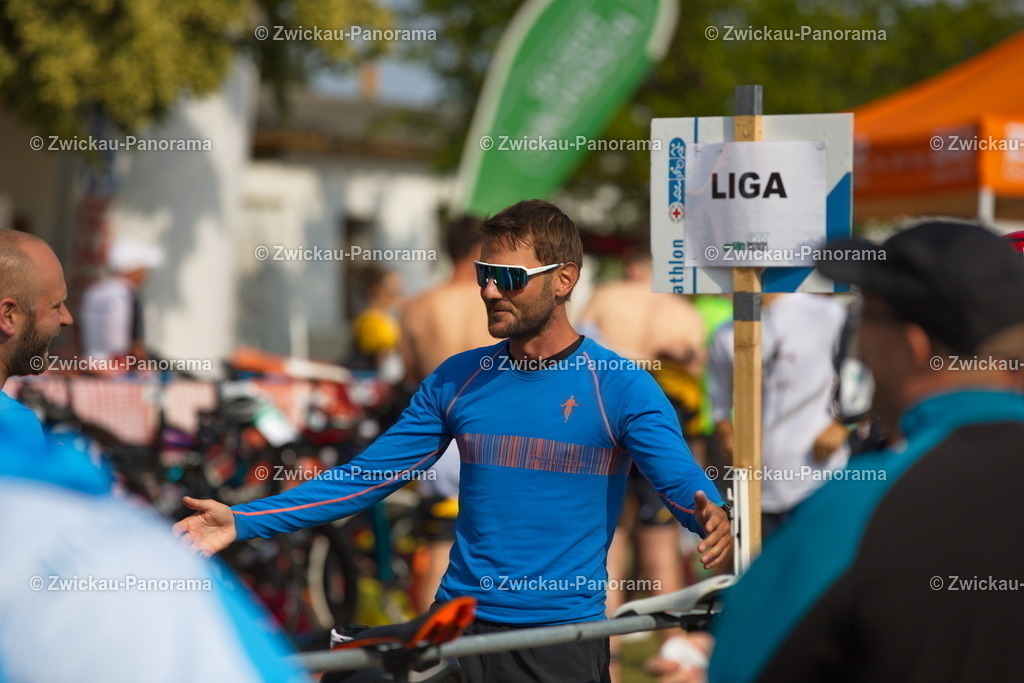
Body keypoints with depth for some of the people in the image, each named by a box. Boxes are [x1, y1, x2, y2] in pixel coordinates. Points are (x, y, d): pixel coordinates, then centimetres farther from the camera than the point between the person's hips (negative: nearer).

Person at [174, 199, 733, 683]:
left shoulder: (620, 387, -6)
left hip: (563, 637, -4)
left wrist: (710, 519, -41)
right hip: (456, 629, 4)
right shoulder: (455, 380, 7)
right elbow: (364, 478, 8)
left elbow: (683, 482, -16)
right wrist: (242, 522, -1)